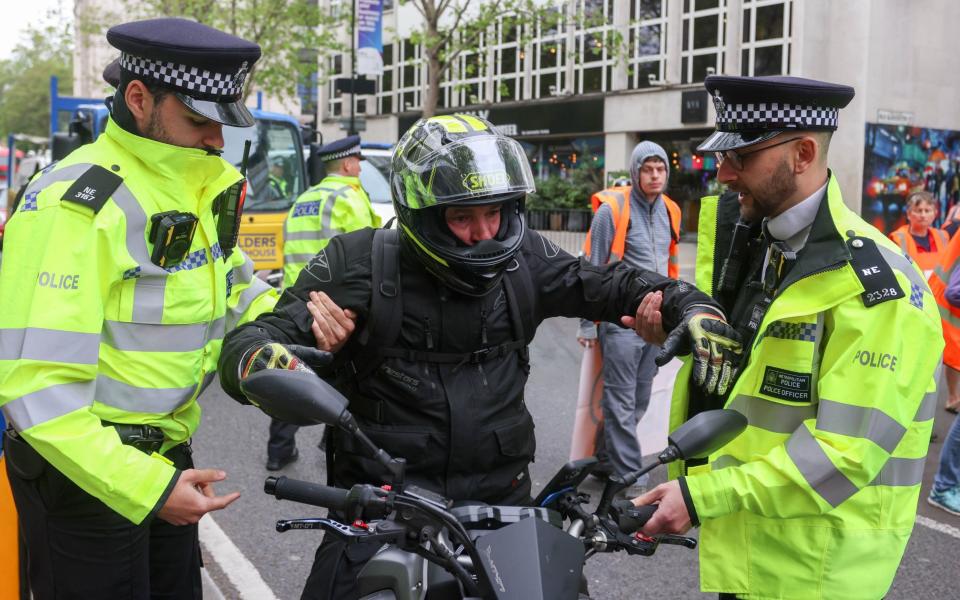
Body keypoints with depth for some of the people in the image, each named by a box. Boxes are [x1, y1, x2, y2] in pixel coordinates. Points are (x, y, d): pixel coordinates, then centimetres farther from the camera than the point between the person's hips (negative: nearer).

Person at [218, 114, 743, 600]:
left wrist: (690, 306, -5)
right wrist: (259, 360, -37)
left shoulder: (522, 260, 1)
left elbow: (608, 284, 13)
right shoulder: (359, 263, -10)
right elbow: (247, 342, -12)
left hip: (501, 496, 3)